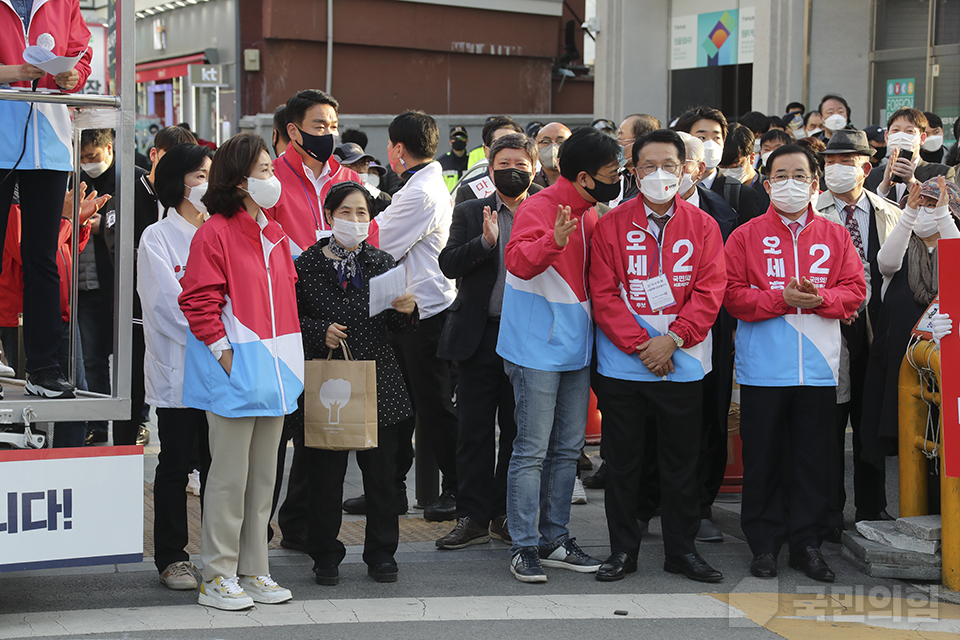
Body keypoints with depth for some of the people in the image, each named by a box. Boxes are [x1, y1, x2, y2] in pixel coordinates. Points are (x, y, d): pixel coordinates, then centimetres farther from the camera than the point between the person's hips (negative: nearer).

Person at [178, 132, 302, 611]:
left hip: (272, 372, 8)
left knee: (263, 476, 12)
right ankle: (218, 577, 6)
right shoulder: (215, 234, -9)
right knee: (230, 476, -3)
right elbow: (199, 302, -13)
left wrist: (286, 363, 11)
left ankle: (253, 571, 21)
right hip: (234, 373, -8)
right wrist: (227, 358, -16)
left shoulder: (275, 236, 15)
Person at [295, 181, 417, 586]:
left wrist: (407, 310, -11)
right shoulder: (306, 265, 2)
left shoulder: (383, 264, 8)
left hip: (377, 383, 2)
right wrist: (320, 332, -13)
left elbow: (397, 326, 10)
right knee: (324, 475, 3)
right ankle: (325, 556, 17)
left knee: (380, 473, 6)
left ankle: (381, 554, 19)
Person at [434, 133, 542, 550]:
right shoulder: (470, 213, 8)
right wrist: (485, 241, -18)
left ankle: (506, 514, 19)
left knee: (518, 430, 8)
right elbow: (449, 265, -5)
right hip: (479, 335, 0)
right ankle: (473, 518, 11)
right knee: (474, 430, 4)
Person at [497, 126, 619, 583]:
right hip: (537, 350, -8)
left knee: (568, 449, 12)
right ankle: (524, 546, 2)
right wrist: (555, 240, -45)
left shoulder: (590, 214, 13)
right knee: (531, 450, -5)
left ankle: (555, 540, 21)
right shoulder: (539, 208, -13)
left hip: (575, 350, 9)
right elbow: (518, 261, -29)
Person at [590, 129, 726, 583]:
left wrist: (673, 338, -15)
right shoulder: (612, 225, 0)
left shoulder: (702, 226, 3)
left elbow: (710, 290, -3)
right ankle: (623, 549, 17)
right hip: (622, 363, -1)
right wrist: (639, 343, -13)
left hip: (683, 363, 1)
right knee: (622, 459, 6)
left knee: (682, 458, 8)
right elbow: (603, 294, -4)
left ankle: (682, 549, 19)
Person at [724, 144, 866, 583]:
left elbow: (855, 291, 4)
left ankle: (806, 544, 15)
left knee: (813, 458, 6)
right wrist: (783, 299, -16)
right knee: (763, 458, 4)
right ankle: (764, 544, 13)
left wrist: (818, 298, -15)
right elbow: (733, 295, -5)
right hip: (763, 369, -2)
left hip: (818, 367, 2)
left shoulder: (835, 236, 10)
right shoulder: (746, 236, 3)